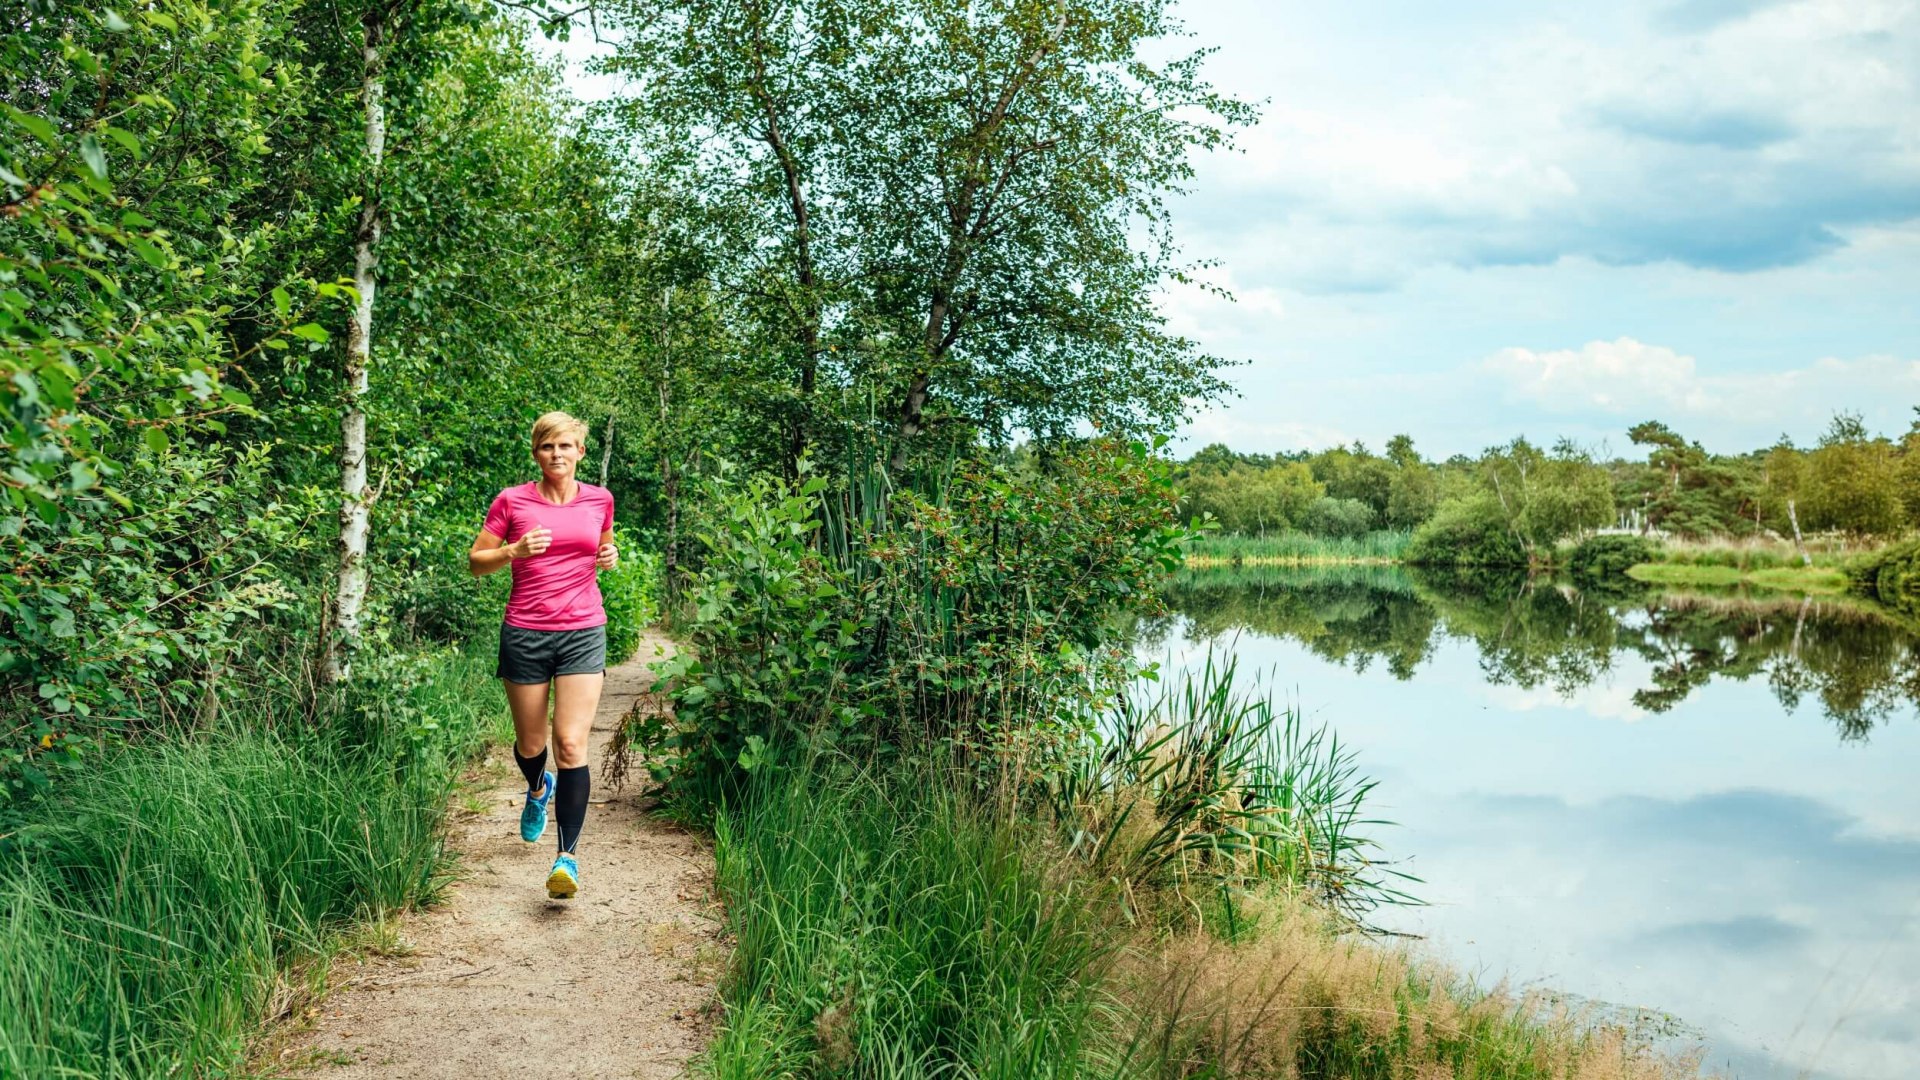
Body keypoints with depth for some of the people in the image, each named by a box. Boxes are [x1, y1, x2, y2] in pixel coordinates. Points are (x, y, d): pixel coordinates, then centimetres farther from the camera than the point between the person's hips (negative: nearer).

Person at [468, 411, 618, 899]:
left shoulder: (599, 500, 6)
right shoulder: (512, 501, 0)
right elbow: (475, 561, 4)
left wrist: (610, 558, 1)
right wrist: (515, 551, -15)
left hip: (583, 633, 0)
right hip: (525, 634, 0)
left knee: (571, 745, -11)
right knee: (530, 745, 13)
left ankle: (568, 856, -8)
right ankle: (539, 788, 50)